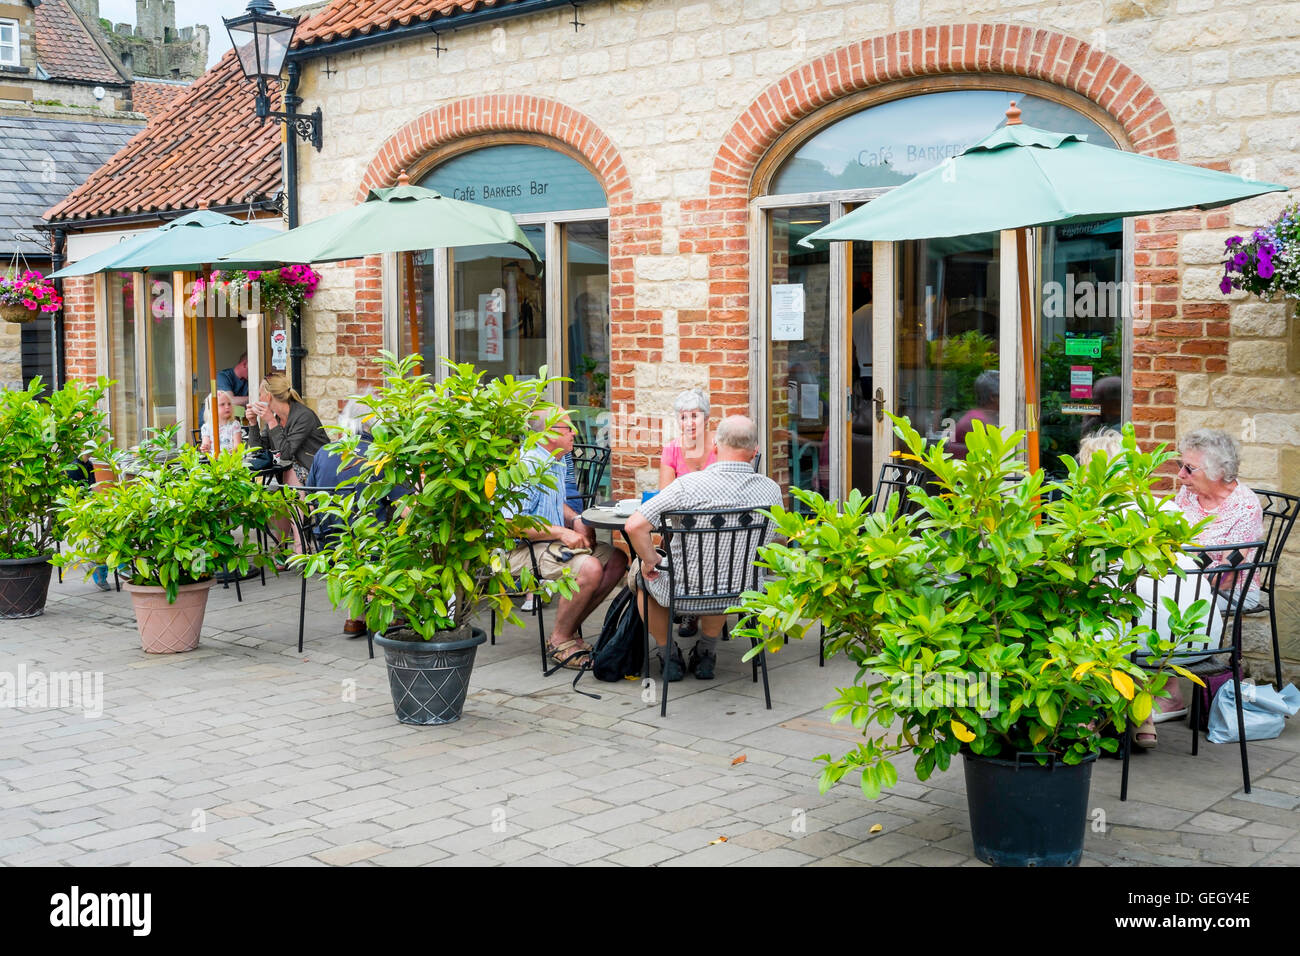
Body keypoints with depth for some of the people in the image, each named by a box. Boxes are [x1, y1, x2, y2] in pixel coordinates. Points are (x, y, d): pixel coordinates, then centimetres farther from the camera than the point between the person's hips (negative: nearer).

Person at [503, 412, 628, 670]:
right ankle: (559, 640, -12)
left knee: (616, 560, 1)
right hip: (522, 550, -10)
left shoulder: (557, 463, 14)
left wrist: (577, 520, 7)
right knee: (590, 568, -30)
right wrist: (561, 533, -25)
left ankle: (568, 629, 3)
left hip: (549, 543, 10)